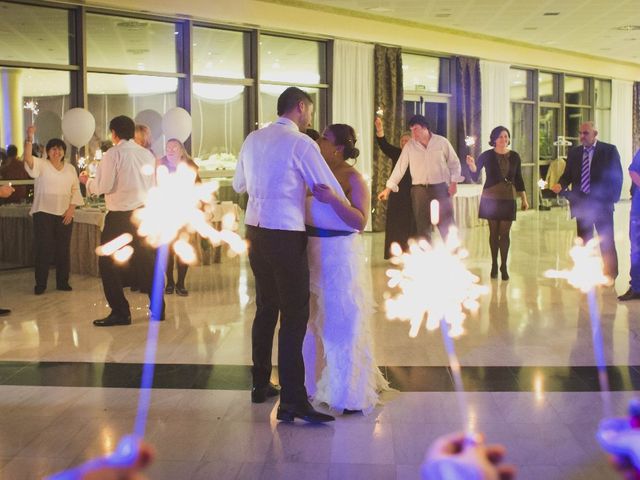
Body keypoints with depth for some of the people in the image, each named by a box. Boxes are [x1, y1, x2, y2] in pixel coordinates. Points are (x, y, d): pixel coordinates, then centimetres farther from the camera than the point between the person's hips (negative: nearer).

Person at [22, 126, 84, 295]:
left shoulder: (70, 168, 11)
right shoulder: (41, 165, 1)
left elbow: (75, 190, 9)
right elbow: (28, 159, -20)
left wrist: (71, 208, -3)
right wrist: (30, 138, -32)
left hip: (65, 214, 3)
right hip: (44, 212, -3)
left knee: (63, 249, 6)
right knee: (44, 248, -3)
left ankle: (62, 282, 15)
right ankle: (40, 284, 4)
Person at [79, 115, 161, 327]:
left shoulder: (113, 154, -10)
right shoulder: (147, 154, 7)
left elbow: (104, 186, -13)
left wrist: (87, 181, 6)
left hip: (121, 215, -6)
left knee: (107, 262, 4)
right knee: (147, 261, 15)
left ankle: (120, 312, 2)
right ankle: (158, 309, 20)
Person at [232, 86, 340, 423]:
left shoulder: (253, 139, 11)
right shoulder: (301, 143, -9)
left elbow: (238, 184, 24)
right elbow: (331, 190, -7)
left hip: (255, 232, 8)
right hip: (286, 235, -7)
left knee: (265, 309, 18)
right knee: (294, 316, -5)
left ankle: (261, 385, 29)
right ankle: (292, 401, -6)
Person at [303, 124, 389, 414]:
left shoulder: (353, 178, -9)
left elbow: (360, 221, -19)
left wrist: (334, 199, -29)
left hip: (340, 256, -6)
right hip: (313, 252, 6)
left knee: (342, 322, 1)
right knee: (315, 319, 15)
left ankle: (352, 393, 13)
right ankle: (321, 380, 32)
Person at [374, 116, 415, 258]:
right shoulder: (397, 153, 7)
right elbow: (384, 145, -7)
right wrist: (379, 130, -24)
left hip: (413, 195, -1)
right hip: (398, 195, 1)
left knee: (411, 225, 0)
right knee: (396, 224, -2)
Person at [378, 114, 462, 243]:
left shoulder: (442, 142, 1)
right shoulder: (409, 146, 4)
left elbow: (454, 163, 7)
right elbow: (400, 167, 4)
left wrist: (453, 182, -3)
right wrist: (388, 188, -1)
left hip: (440, 188, -2)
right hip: (419, 190, 2)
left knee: (447, 226, -3)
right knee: (422, 227, 5)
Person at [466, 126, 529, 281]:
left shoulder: (514, 156, 4)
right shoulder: (487, 155, -2)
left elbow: (518, 179, 11)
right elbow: (475, 176, -6)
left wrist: (524, 199, 9)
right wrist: (472, 165, -26)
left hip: (508, 198, 1)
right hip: (491, 198, -1)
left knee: (504, 233, -3)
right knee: (493, 232, 3)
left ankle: (503, 266, 4)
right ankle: (494, 265, 13)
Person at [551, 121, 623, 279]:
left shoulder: (609, 150, 0)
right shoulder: (574, 152, 10)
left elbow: (617, 175, -2)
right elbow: (567, 175, 10)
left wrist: (613, 198, -10)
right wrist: (560, 185, -11)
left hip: (602, 203, -3)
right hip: (582, 203, 4)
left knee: (606, 241, 1)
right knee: (583, 241, 6)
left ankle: (610, 275, 9)